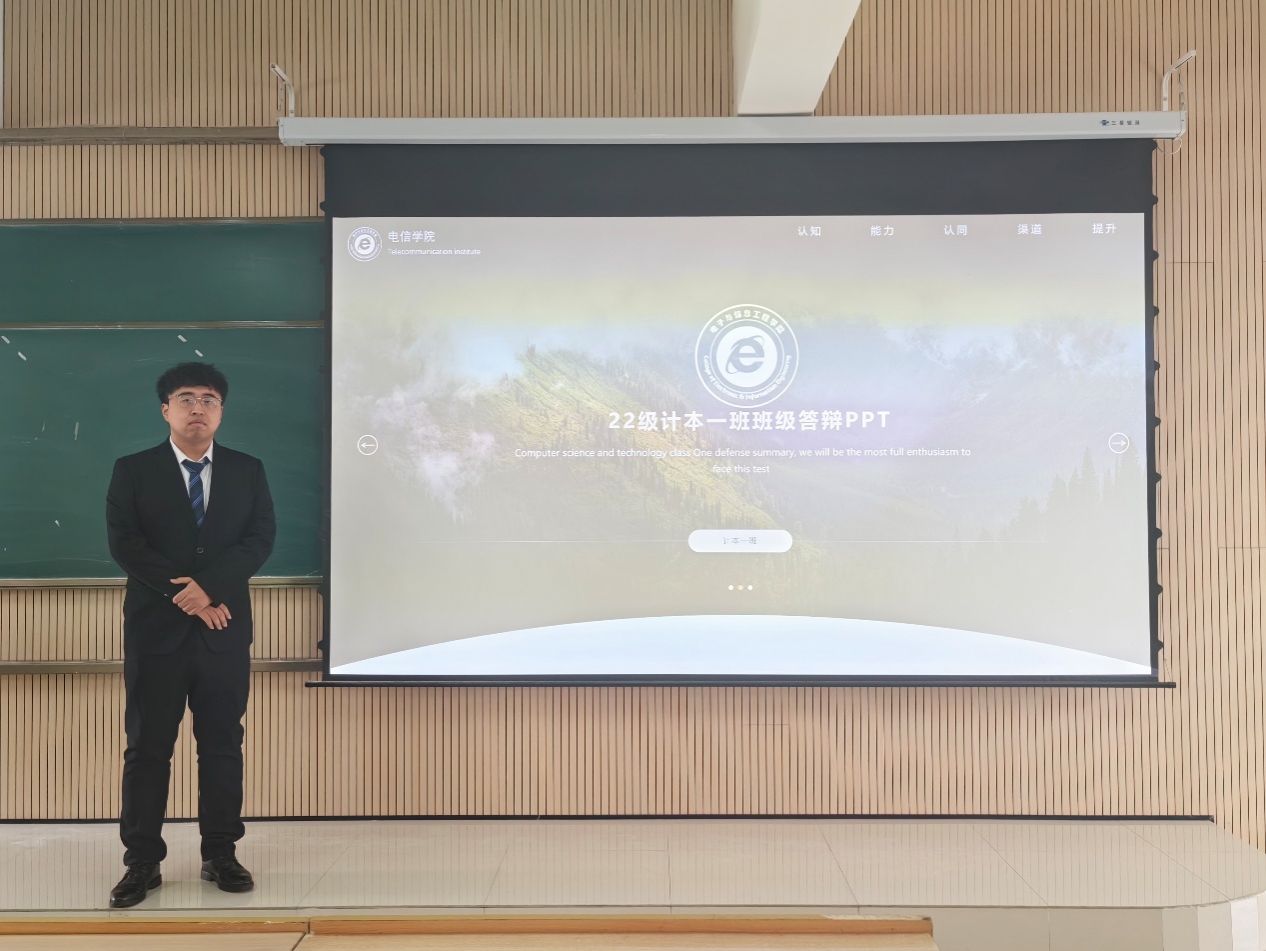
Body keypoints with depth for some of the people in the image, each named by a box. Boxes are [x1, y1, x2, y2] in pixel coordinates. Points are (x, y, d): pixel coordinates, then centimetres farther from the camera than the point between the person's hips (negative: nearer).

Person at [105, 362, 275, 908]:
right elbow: (124, 544, -7)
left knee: (223, 744, 7)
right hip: (156, 628, -1)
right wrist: (185, 596, -14)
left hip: (225, 629, 1)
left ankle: (220, 855, 18)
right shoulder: (132, 471, 3)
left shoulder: (248, 471, 7)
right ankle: (142, 862, 15)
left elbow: (260, 538, -3)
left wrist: (209, 586, -17)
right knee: (147, 746, 4)